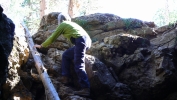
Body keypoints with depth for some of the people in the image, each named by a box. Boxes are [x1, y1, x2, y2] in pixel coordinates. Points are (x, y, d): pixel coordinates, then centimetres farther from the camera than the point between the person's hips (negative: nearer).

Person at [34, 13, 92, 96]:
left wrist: (41, 45, 25)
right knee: (66, 55, 20)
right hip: (87, 40, 9)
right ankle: (65, 78, 17)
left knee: (79, 66, -14)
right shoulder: (71, 24, 33)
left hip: (81, 41, -8)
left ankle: (85, 89, -24)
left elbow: (52, 38, 14)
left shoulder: (62, 25, 11)